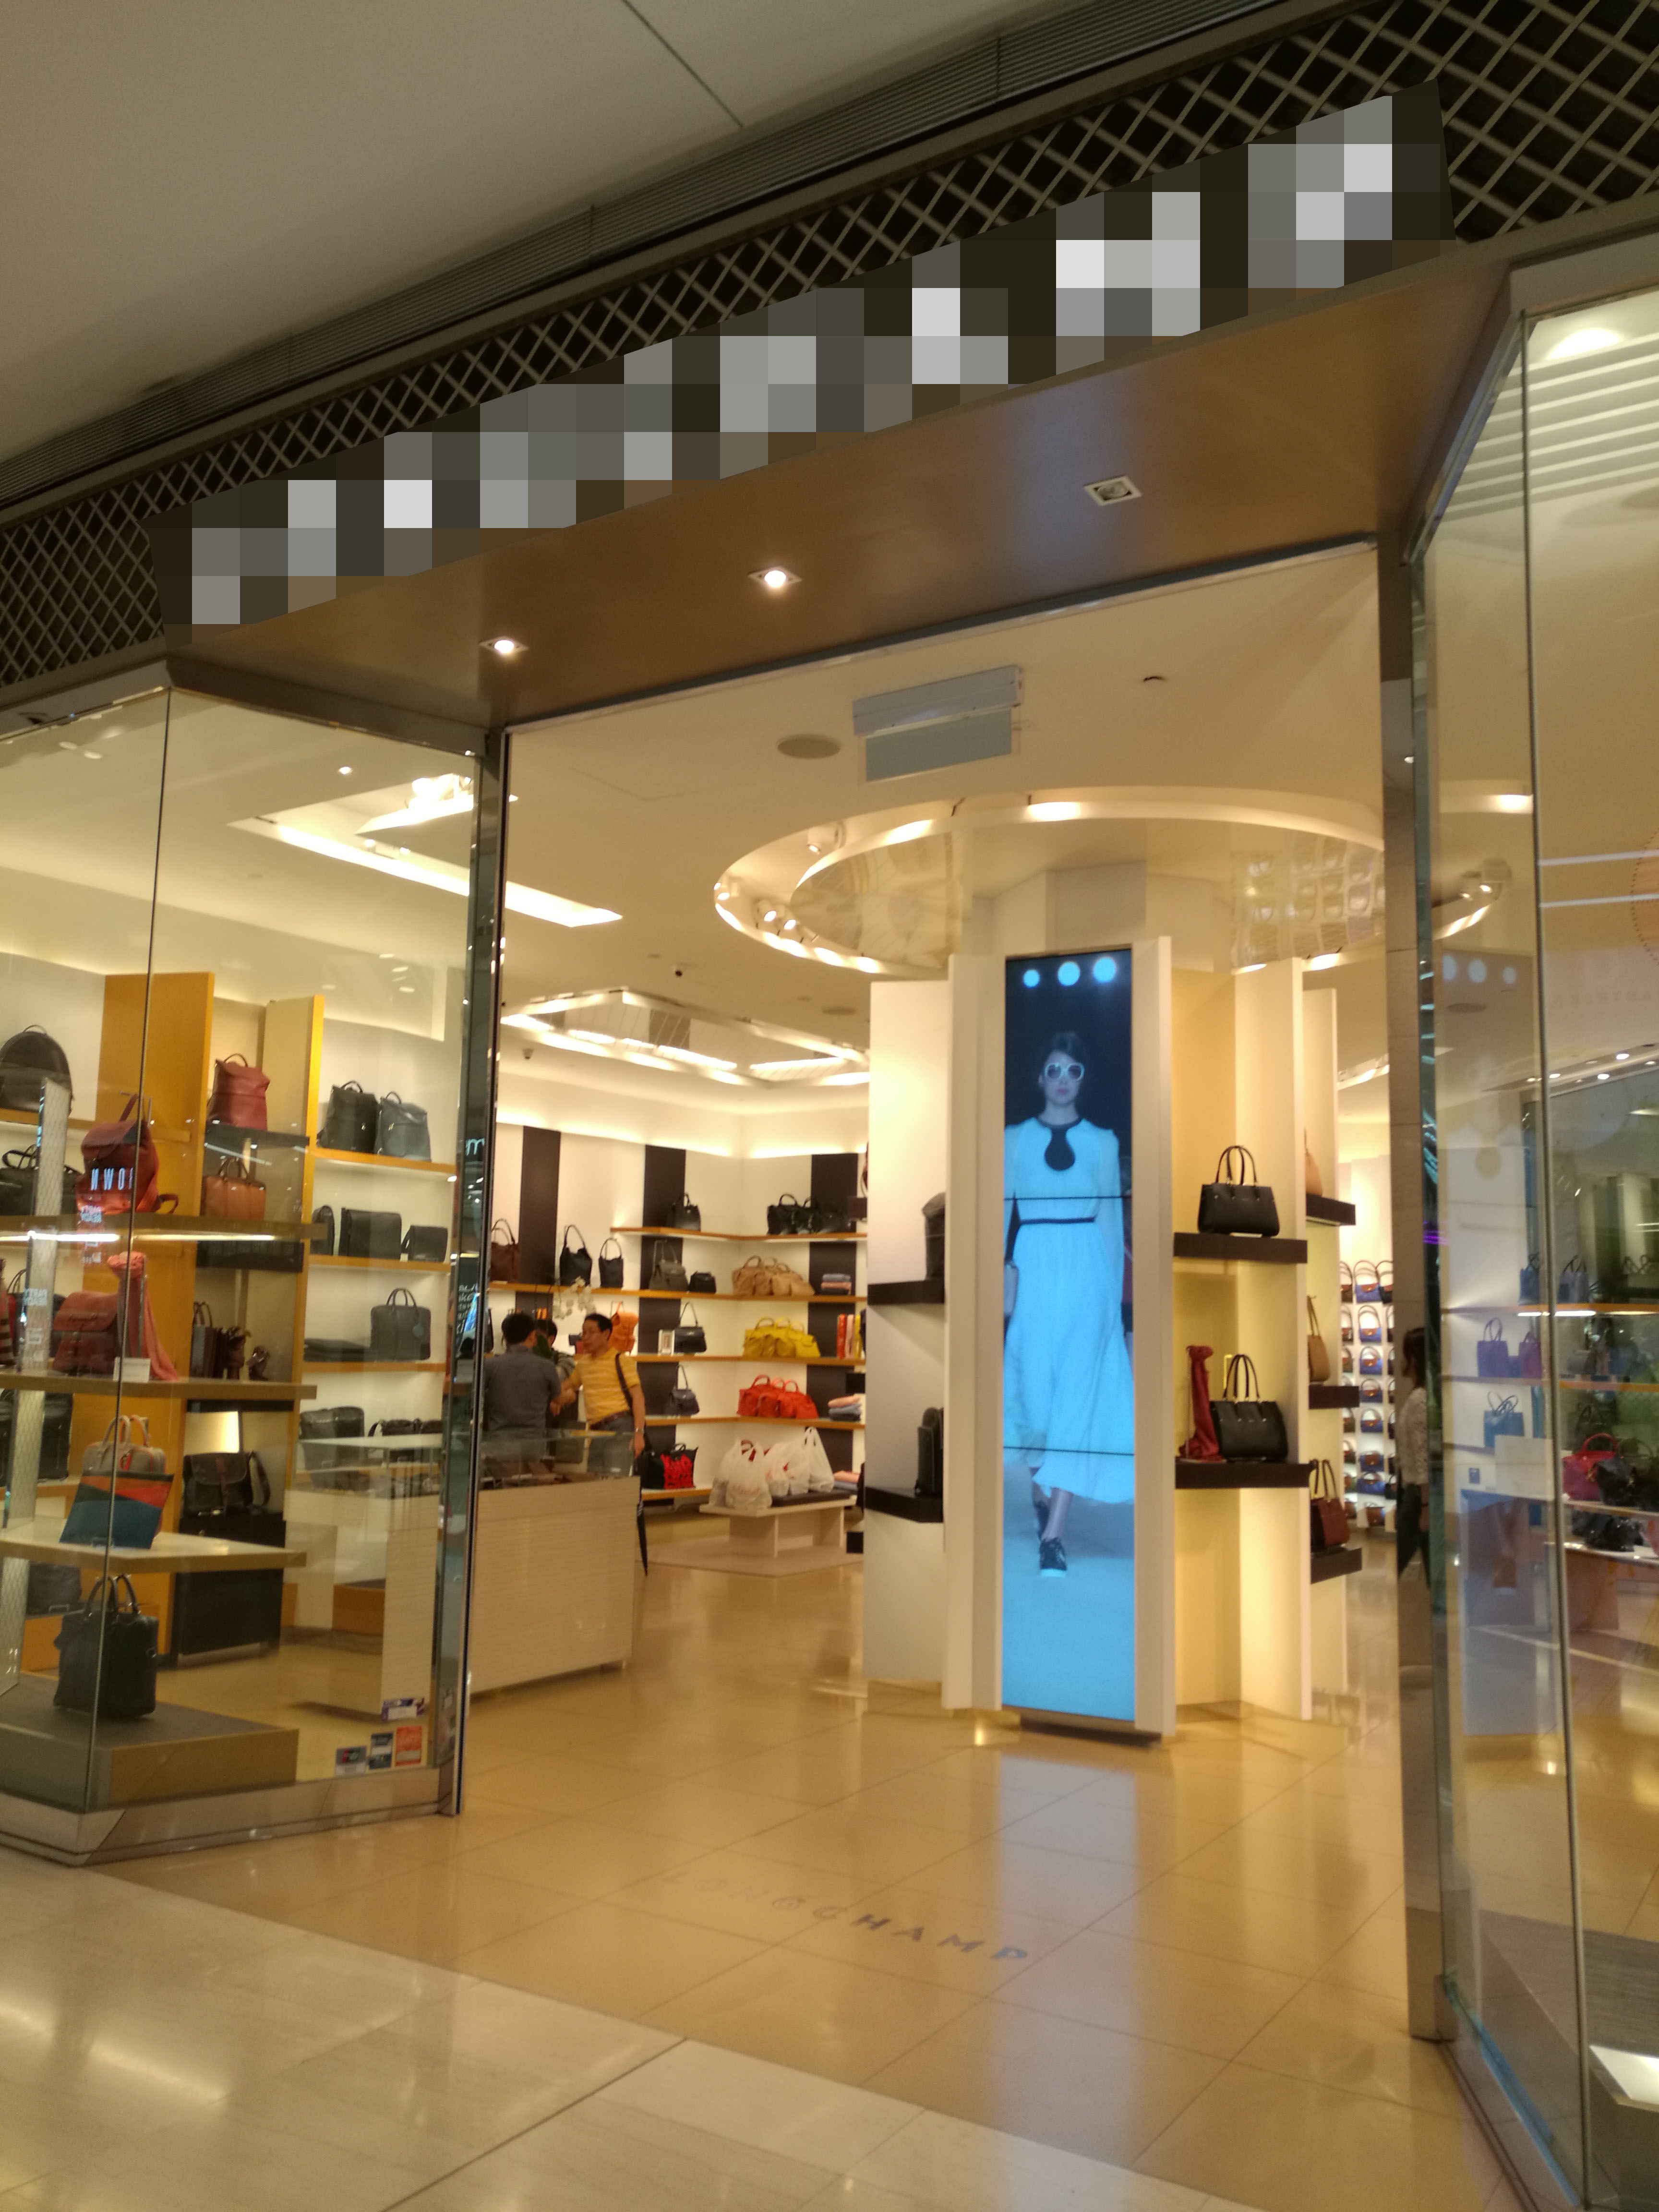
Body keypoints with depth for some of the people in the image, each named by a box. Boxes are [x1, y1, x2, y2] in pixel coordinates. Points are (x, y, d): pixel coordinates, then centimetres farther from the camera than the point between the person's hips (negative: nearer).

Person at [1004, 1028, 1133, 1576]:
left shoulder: (1102, 1142, 9)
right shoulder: (1014, 1139, 7)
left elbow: (1111, 1216, 8)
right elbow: (1003, 1210, 4)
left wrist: (1112, 1286, 3)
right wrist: (1006, 1271, -8)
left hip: (1086, 1271, 0)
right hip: (1033, 1269, 0)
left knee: (1078, 1393, -8)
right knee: (1034, 1386, 1)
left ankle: (1053, 1535, -7)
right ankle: (1039, 1486, 31)